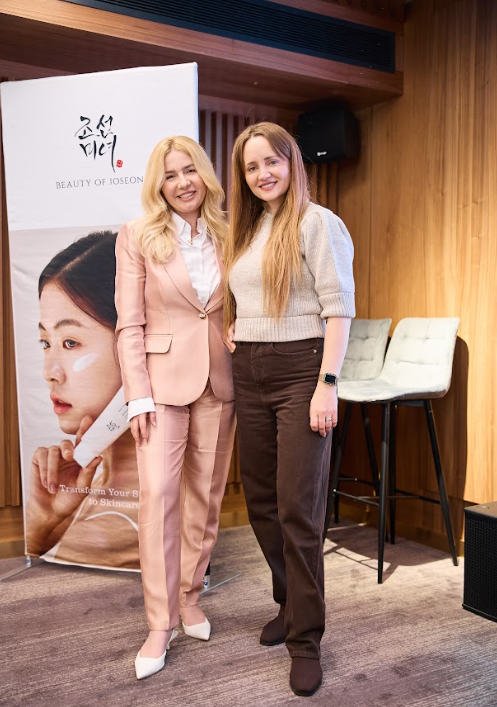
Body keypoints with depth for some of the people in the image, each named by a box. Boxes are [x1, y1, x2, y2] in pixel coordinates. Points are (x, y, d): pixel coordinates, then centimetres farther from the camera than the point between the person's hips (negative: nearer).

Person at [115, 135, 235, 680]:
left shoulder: (225, 236, 9)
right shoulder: (138, 237, 0)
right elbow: (129, 323, -4)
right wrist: (138, 395, -11)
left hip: (219, 382, 4)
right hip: (163, 379, -3)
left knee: (205, 497, 9)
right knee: (157, 496, -8)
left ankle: (189, 598, 27)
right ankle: (160, 624, 5)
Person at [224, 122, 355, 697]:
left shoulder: (317, 223, -5)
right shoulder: (244, 230, 16)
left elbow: (339, 307, -12)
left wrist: (328, 384, -19)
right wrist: (232, 329, 9)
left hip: (300, 369, -7)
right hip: (249, 374, 7)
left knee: (298, 509, -4)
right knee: (261, 501, 13)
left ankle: (305, 640, 11)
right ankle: (290, 604, 33)